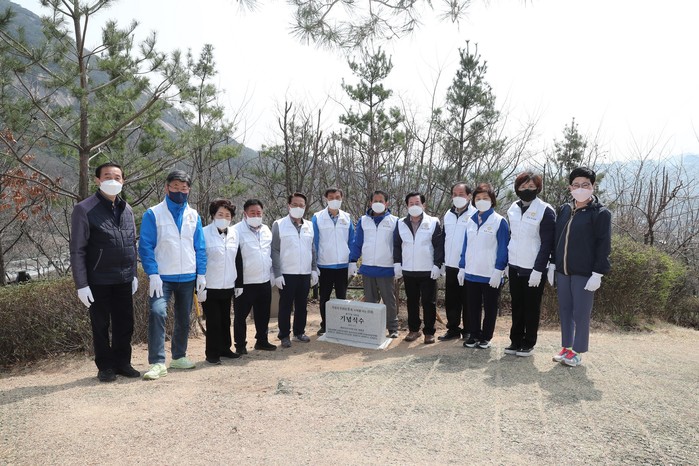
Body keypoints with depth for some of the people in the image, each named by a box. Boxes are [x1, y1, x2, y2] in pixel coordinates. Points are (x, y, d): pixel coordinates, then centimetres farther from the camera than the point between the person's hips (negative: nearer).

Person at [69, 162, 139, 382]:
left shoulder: (126, 209, 9)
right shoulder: (84, 209, -7)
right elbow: (77, 250, -9)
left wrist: (134, 274, 11)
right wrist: (81, 284, -12)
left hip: (124, 280, 5)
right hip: (98, 281, -4)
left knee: (125, 324, 10)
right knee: (101, 325, 7)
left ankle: (122, 363, 24)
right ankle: (105, 366, 21)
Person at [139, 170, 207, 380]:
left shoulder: (194, 216, 7)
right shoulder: (153, 214, -3)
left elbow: (200, 247, 9)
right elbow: (145, 246, -7)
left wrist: (201, 274, 4)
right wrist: (153, 274, -15)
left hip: (188, 277, 4)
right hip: (162, 277, -4)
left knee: (183, 318, 13)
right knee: (157, 312, -22)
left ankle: (179, 356, 29)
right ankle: (157, 362, -14)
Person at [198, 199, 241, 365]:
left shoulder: (234, 233, 7)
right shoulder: (204, 233, -9)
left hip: (228, 286, 5)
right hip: (210, 286, -5)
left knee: (225, 320, 14)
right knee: (213, 321, 2)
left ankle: (225, 348, 28)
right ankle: (212, 353, 14)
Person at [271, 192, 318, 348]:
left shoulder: (309, 226, 9)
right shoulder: (279, 225, -3)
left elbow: (313, 250, 13)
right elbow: (275, 251, -5)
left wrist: (314, 270, 6)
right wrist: (277, 274, -11)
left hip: (305, 274, 4)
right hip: (287, 274, -4)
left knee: (302, 305, 12)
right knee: (285, 306, 4)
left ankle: (299, 332, 26)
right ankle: (284, 335, 15)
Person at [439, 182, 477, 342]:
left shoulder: (475, 215, -11)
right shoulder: (448, 215, 10)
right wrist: (443, 262, 14)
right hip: (451, 266, 6)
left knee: (467, 301, 6)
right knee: (451, 300, 12)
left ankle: (468, 331, 18)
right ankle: (453, 329, 24)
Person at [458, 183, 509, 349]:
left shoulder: (499, 221, -8)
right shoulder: (471, 221, 9)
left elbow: (503, 248, -10)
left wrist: (498, 270, -16)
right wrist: (462, 268, 9)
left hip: (490, 275, -5)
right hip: (471, 273, 5)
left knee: (489, 308, 9)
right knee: (473, 307, 13)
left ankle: (486, 337, 21)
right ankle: (474, 335, 26)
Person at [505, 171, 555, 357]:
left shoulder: (545, 211, -11)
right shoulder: (513, 209, 7)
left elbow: (547, 243, -13)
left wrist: (538, 270, -16)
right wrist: (506, 262, 11)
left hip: (534, 269, -5)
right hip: (515, 267, 5)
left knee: (531, 307, 7)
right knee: (516, 306, 12)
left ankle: (528, 343, 18)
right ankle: (515, 341, 22)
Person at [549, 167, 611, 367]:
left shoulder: (601, 213, -6)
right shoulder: (564, 210, 9)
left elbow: (604, 246, -8)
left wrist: (598, 274, -13)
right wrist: (553, 264, 12)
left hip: (584, 273, -5)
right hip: (562, 271, 5)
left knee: (581, 314, 2)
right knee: (564, 311, 12)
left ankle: (578, 351, 15)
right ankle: (566, 347, 25)